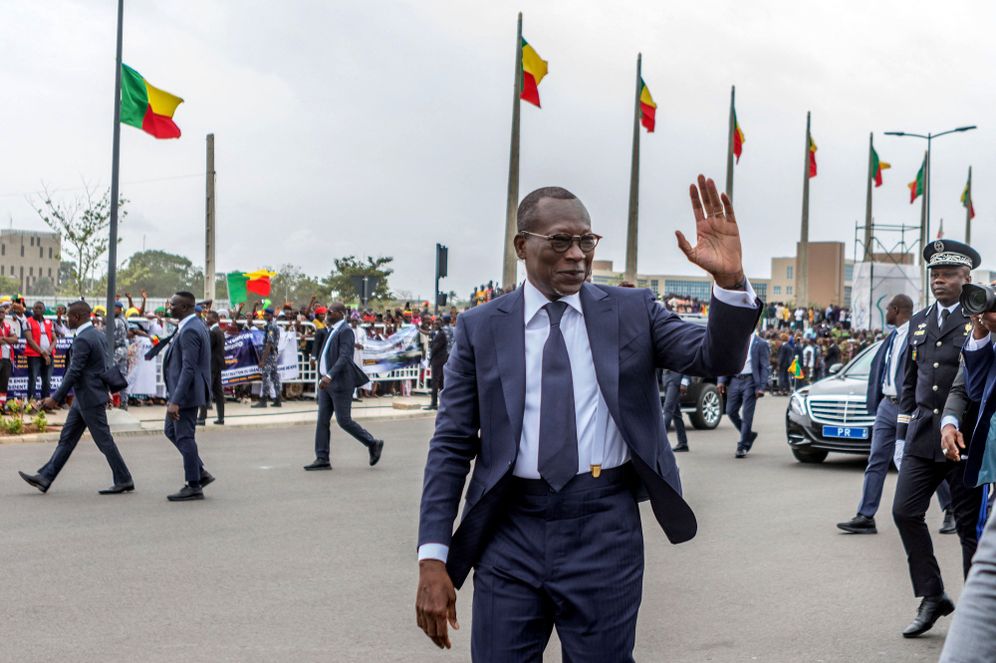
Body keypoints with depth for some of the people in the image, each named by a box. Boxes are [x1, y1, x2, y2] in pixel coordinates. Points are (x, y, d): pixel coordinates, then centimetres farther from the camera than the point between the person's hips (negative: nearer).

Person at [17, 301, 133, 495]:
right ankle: (45, 477, 12)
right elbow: (105, 366, 16)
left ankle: (124, 481, 5)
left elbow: (74, 372, -21)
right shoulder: (98, 335, 10)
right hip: (83, 399, 10)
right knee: (67, 438, 10)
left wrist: (56, 398, -15)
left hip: (89, 398, -10)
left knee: (104, 440, -2)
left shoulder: (82, 340, -19)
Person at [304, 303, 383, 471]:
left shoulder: (345, 331, -14)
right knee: (322, 421, 4)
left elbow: (344, 357, -25)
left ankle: (373, 444, 11)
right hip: (326, 382, 9)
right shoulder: (332, 331, 15)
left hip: (340, 383, -9)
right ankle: (322, 459, 6)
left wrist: (330, 376, -32)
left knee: (344, 420, -5)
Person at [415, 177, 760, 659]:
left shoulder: (632, 311, 6)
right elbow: (451, 446, 3)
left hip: (604, 533, 0)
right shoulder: (481, 327, 4)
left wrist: (729, 280, -23)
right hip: (509, 533, 0)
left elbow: (719, 358, -4)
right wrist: (433, 559, -4)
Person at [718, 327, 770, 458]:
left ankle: (742, 447, 4)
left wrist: (761, 387, -12)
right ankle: (749, 435, 26)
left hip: (750, 381, -5)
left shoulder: (760, 344, -1)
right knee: (731, 411, 4)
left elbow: (765, 367, -4)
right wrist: (722, 381, 2)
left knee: (747, 415, -4)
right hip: (735, 380, 5)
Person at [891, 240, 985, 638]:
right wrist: (901, 435, 13)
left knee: (970, 525, 4)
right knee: (905, 513, -1)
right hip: (922, 438, 5)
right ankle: (932, 597, 11)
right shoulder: (919, 322, 13)